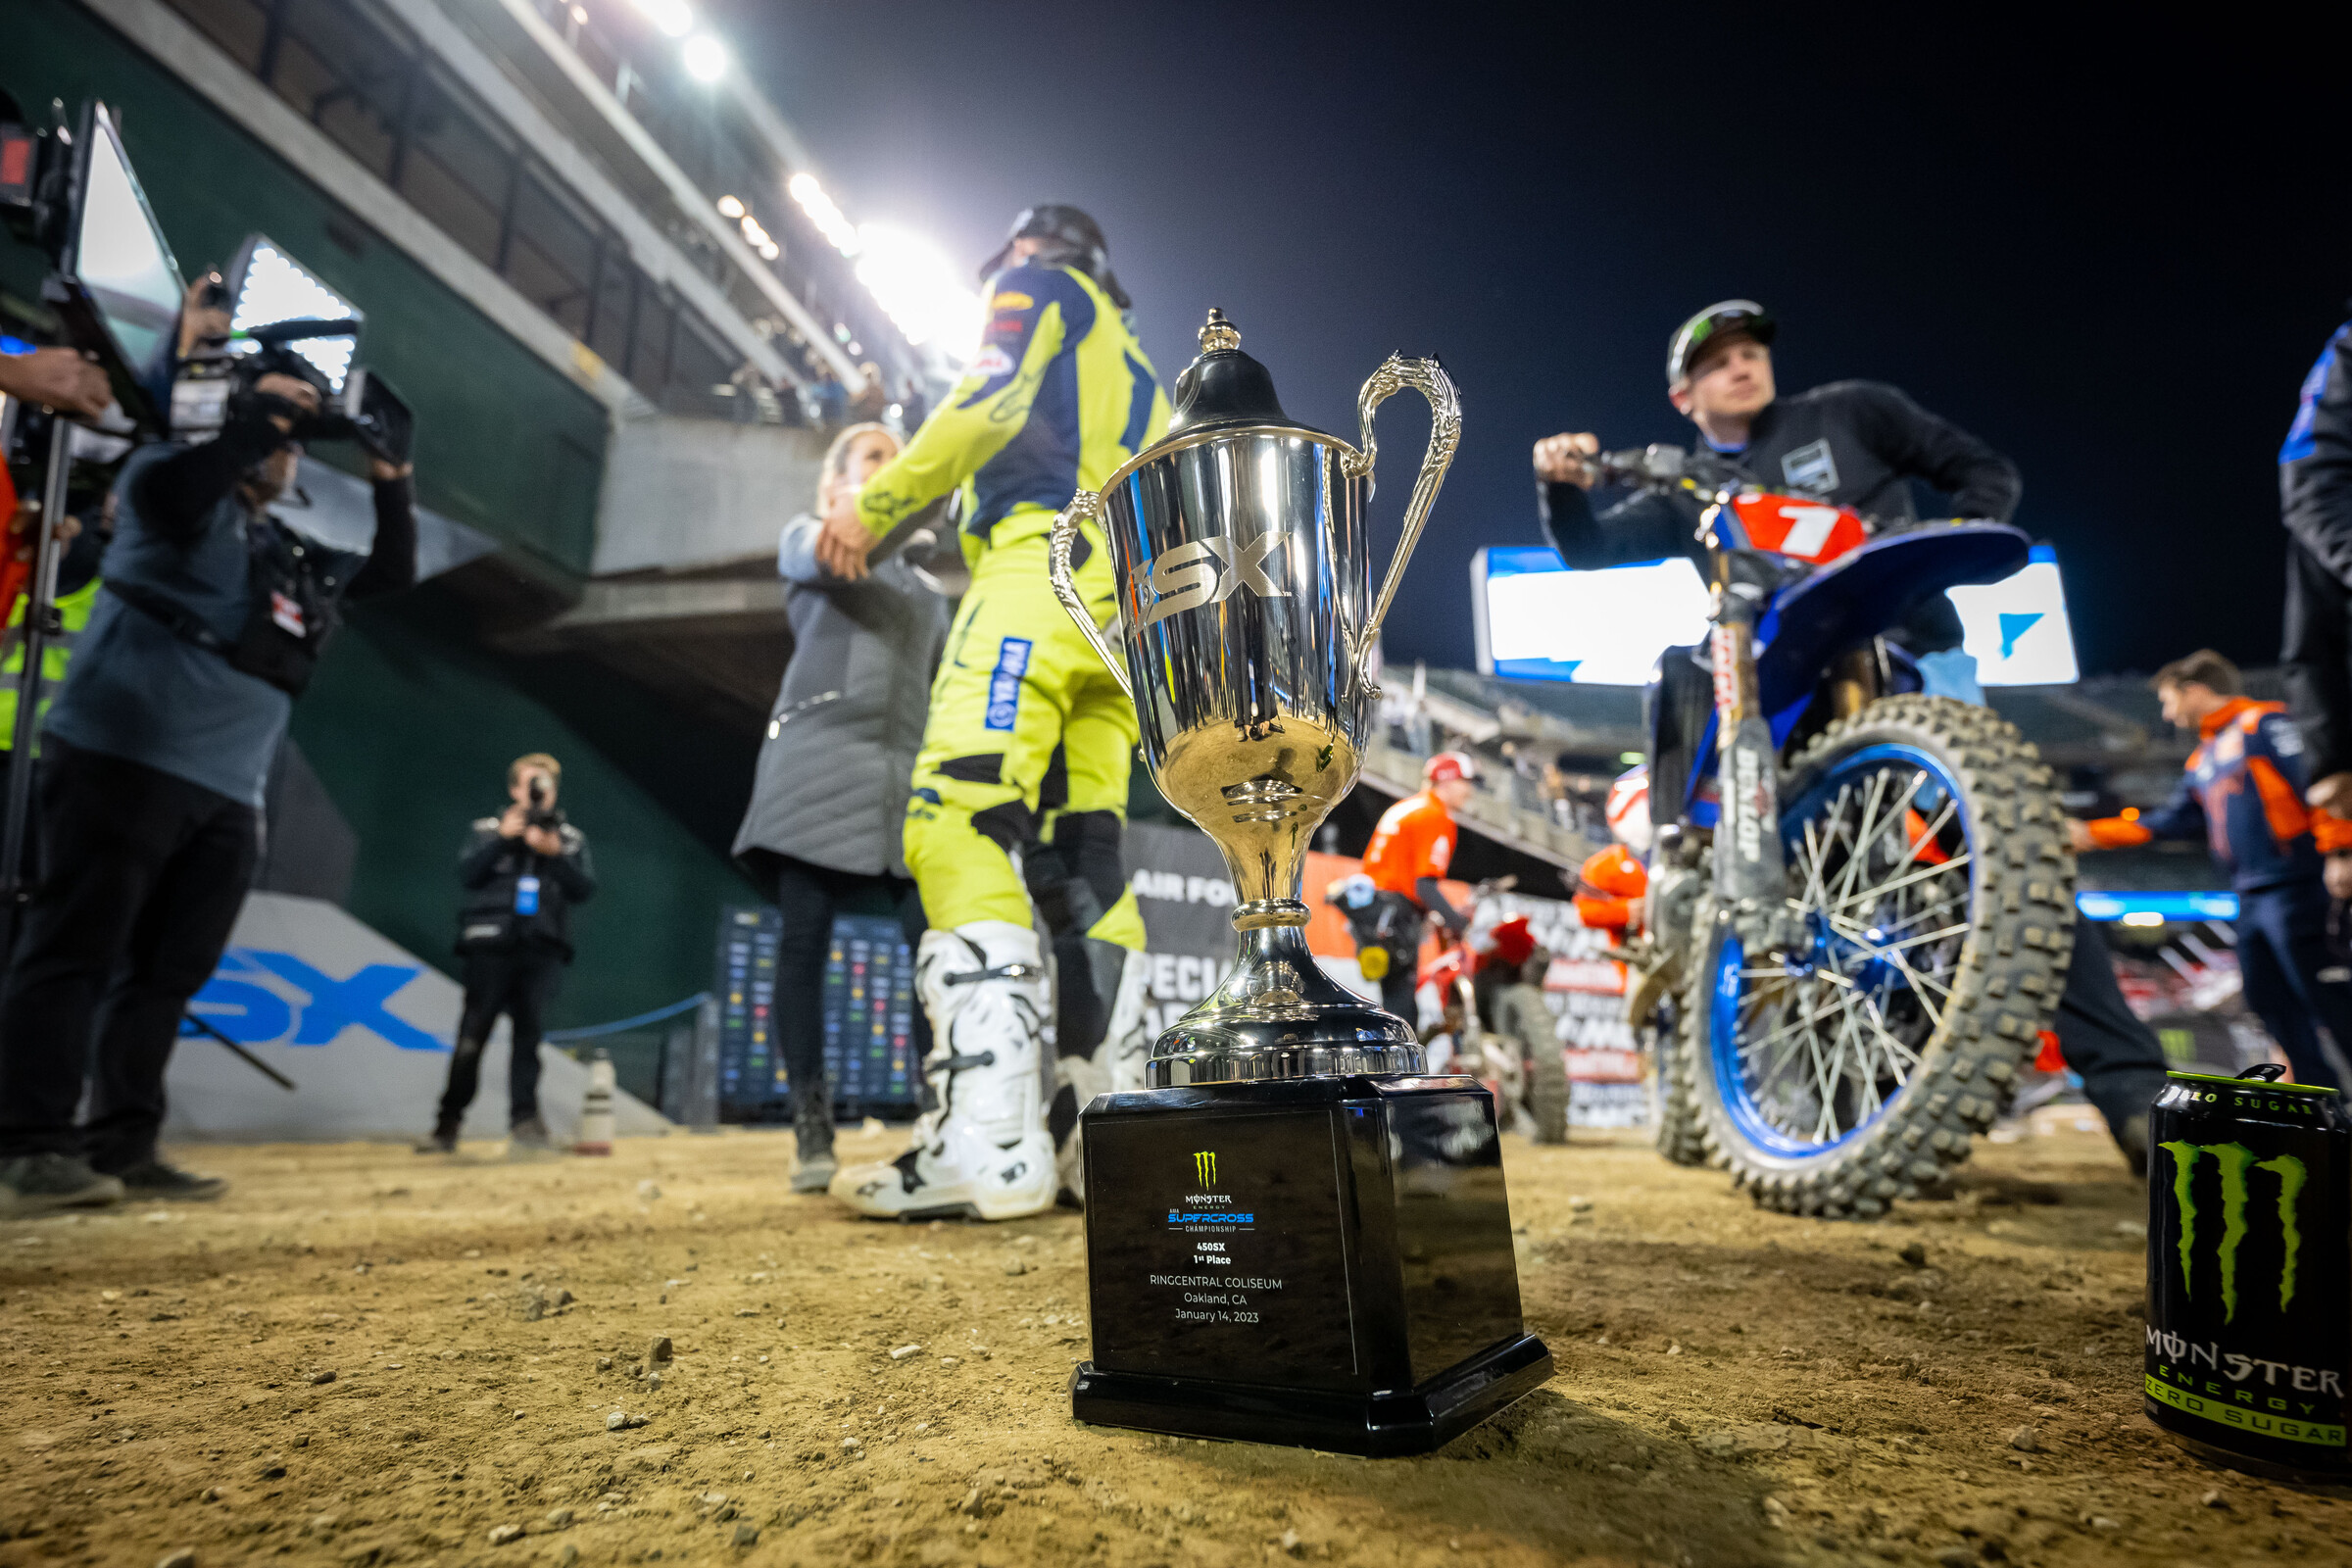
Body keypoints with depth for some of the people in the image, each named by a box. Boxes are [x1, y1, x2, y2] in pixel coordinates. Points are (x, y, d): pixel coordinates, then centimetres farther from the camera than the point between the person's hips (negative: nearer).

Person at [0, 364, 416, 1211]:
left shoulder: (295, 552, 23)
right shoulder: (179, 481, 6)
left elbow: (392, 575, 27)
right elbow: (165, 490, -16)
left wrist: (390, 486, 16)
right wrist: (261, 413, -10)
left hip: (227, 792, 7)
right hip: (124, 758, -7)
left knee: (169, 972, 5)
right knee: (77, 949, -7)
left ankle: (122, 1148, 10)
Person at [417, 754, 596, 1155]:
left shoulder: (570, 838, 15)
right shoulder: (487, 830, 14)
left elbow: (585, 889, 3)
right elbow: (467, 875, -1)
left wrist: (554, 853, -10)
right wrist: (502, 839, -11)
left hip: (542, 950, 1)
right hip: (490, 945, 0)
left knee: (528, 1033, -4)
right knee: (472, 1035, -2)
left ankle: (524, 1121, 0)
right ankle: (448, 1124, 8)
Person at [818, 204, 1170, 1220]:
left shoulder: (1039, 284, 16)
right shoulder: (1129, 361, 38)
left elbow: (994, 398, -4)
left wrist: (875, 503, -2)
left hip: (1048, 558, -9)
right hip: (1126, 598, 9)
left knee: (960, 823, -22)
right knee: (1082, 863, 0)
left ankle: (987, 1144, -33)